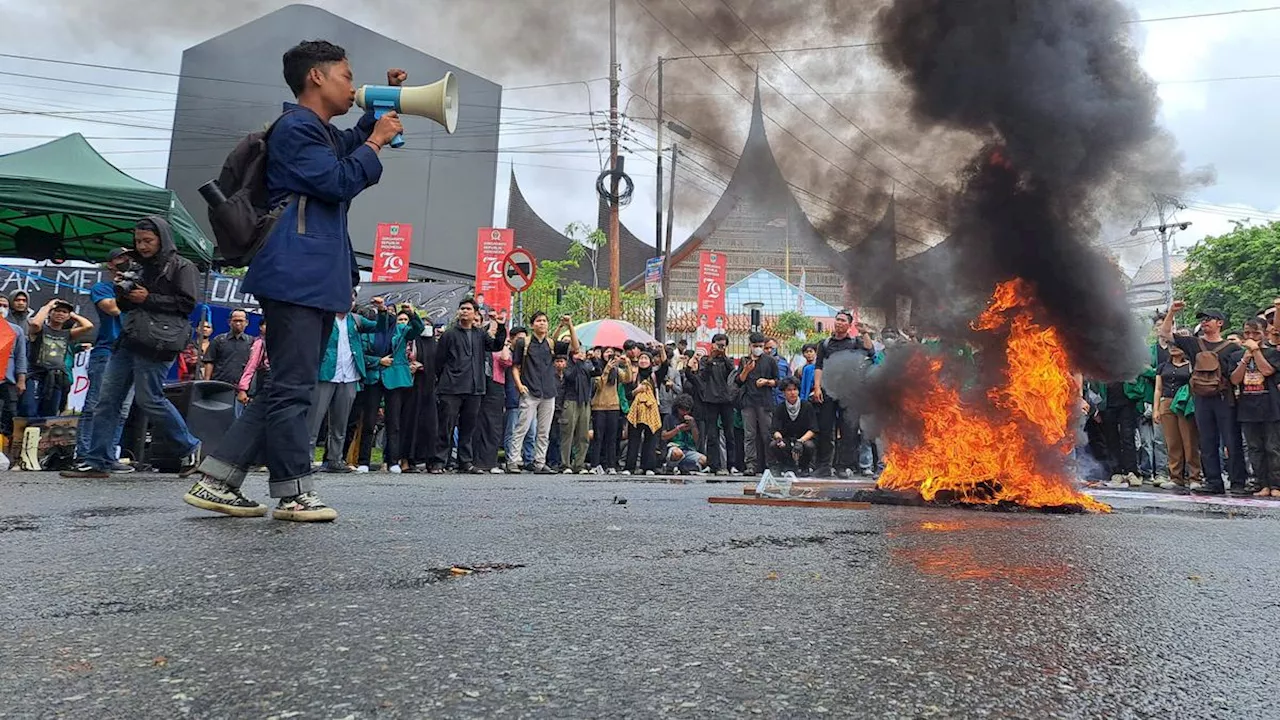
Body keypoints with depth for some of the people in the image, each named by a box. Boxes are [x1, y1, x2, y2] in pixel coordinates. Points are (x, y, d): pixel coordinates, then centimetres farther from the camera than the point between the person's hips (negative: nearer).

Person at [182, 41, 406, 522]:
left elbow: (355, 142, 44)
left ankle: (215, 481, 13)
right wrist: (377, 142, -2)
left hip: (314, 280, 11)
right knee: (293, 388, -8)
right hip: (297, 277, -11)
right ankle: (295, 494, -2)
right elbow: (338, 181, -15)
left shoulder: (323, 133, 25)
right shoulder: (296, 127, -5)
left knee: (289, 387, 10)